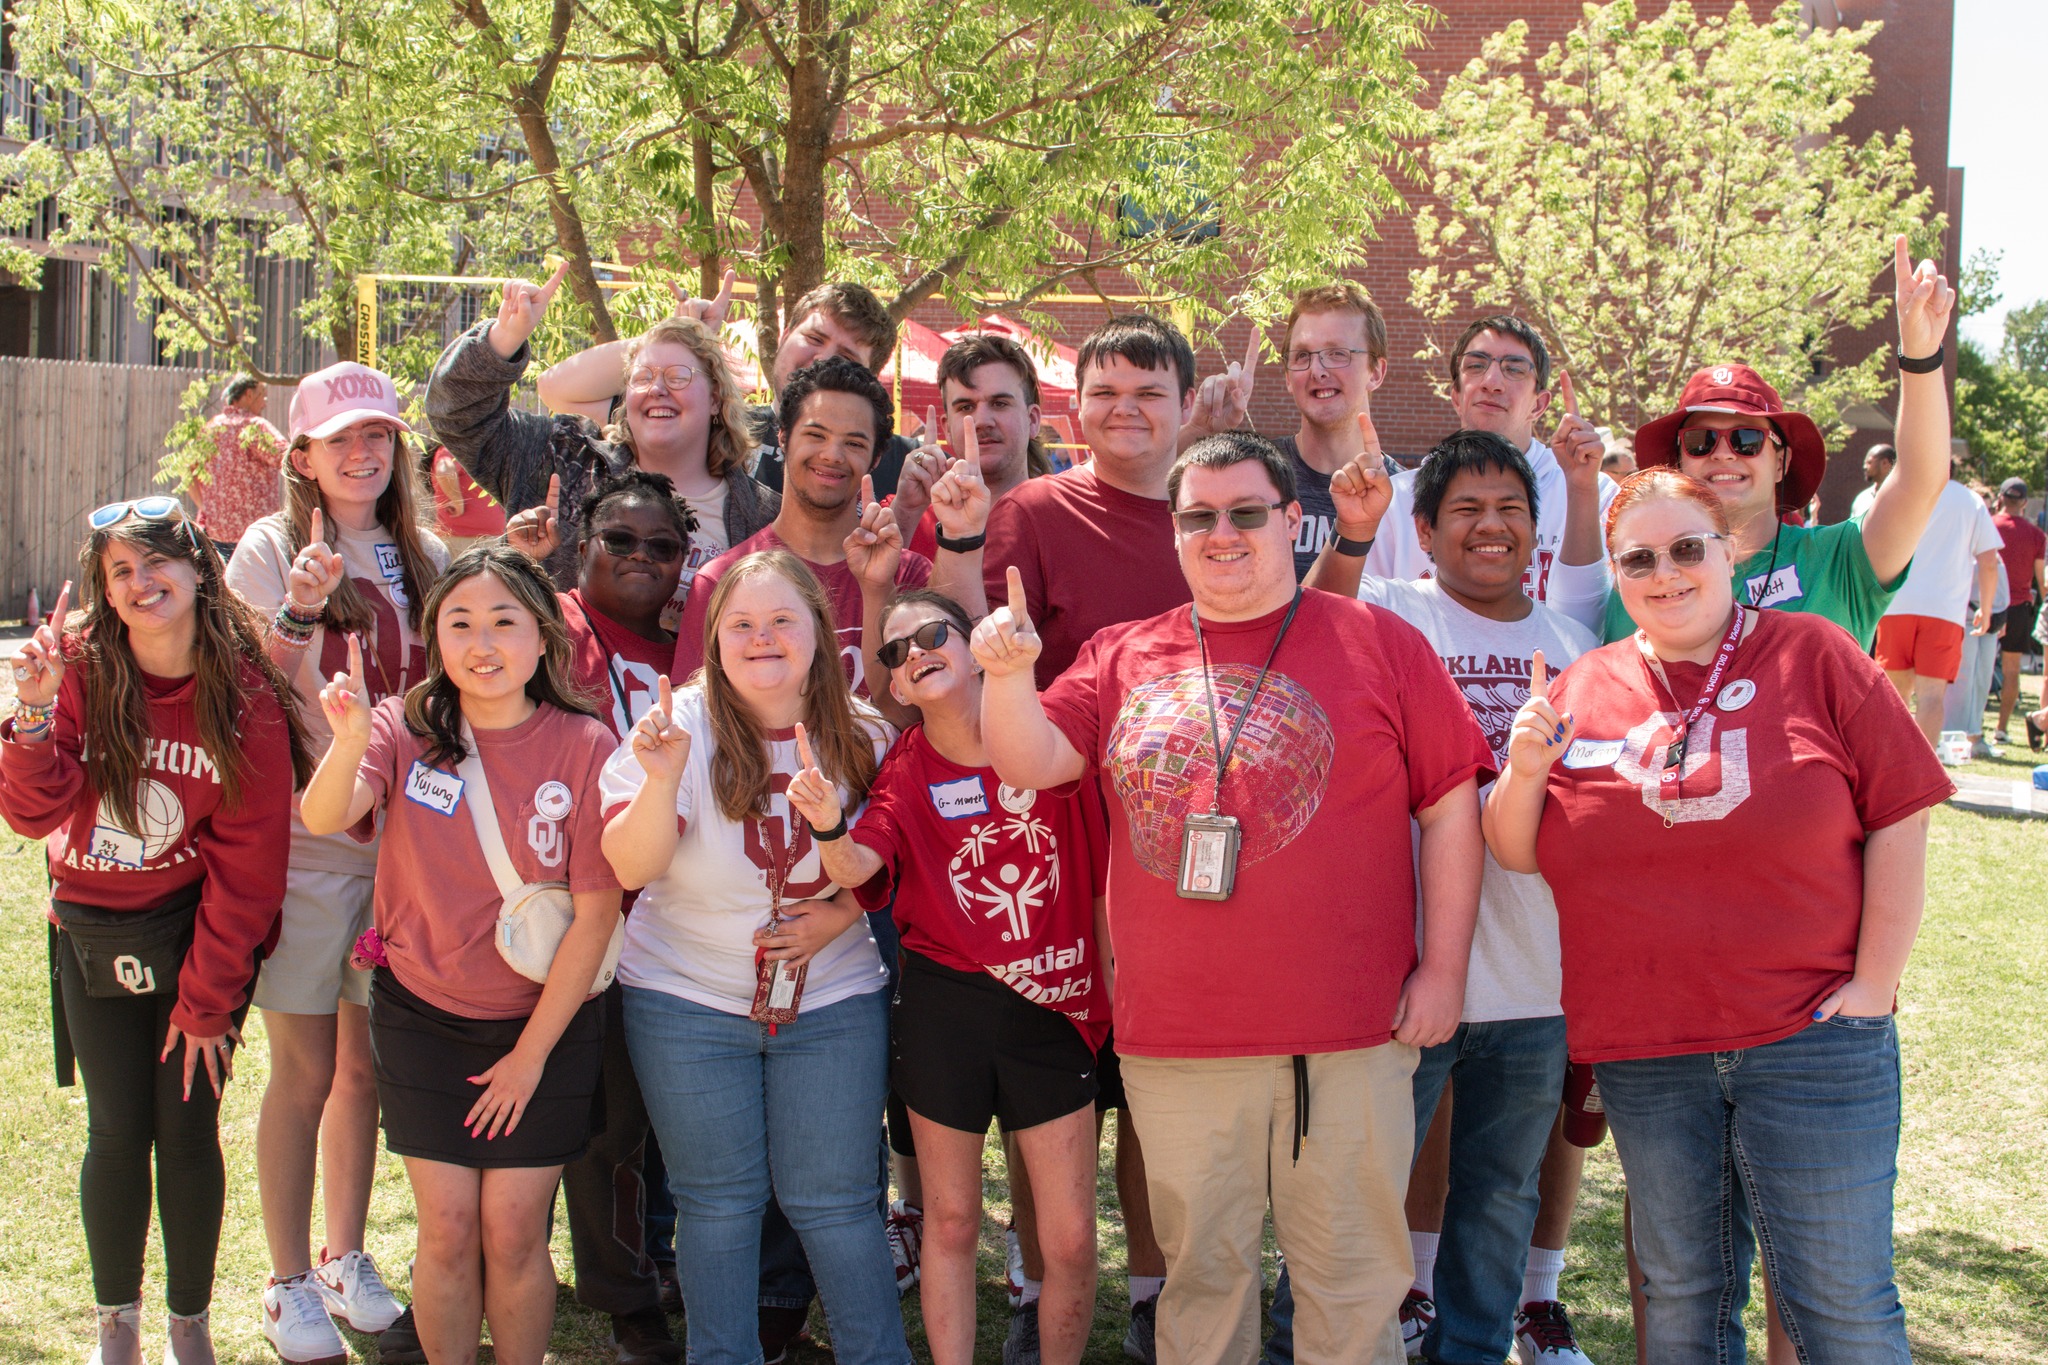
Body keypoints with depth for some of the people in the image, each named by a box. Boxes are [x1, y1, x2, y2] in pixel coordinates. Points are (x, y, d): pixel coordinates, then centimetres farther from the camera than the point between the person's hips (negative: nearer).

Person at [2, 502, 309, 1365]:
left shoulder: (247, 695, -12)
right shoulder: (78, 667, -10)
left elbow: (246, 860, -10)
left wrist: (206, 998, -10)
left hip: (203, 933, -1)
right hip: (94, 935, 1)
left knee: (188, 1128, 1)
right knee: (117, 1132, 5)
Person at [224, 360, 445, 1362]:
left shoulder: (423, 559, 9)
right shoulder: (272, 548, -5)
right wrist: (299, 610, -26)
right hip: (303, 838, -4)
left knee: (368, 1063, 13)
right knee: (306, 1069, 3)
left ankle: (345, 1256, 30)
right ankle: (289, 1284, 18)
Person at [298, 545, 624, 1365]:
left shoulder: (583, 748, -12)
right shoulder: (405, 730, -6)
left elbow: (595, 914, -11)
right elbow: (323, 819, -25)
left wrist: (531, 1053, -9)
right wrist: (351, 741, -46)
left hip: (544, 1024, -1)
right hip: (422, 1016, 1)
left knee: (514, 1233, 1)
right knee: (447, 1230, 4)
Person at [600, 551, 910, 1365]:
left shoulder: (862, 736, -4)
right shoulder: (681, 725, -11)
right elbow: (630, 868, -19)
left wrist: (845, 910, -8)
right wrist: (662, 779, -36)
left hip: (833, 999, 1)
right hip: (689, 1001, -1)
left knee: (834, 1202, 5)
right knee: (719, 1202, 10)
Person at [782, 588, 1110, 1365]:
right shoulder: (906, 773, 1)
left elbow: (1100, 881, 4)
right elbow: (854, 870, -16)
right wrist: (828, 827, -38)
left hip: (1054, 1009, 0)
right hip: (944, 1006, 1)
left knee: (1071, 1240, 1)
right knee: (951, 1221, 10)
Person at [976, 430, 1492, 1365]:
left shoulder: (1378, 643, 2)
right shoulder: (1125, 659, 9)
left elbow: (1451, 804, 0)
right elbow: (1030, 764, 1)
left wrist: (1444, 968, -4)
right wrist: (1009, 673, -18)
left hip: (1349, 1039, -2)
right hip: (1173, 1035, 2)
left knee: (1352, 1274, 8)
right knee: (1201, 1268, 15)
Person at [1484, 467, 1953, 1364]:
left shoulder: (1815, 658, -2)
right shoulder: (1582, 691, 6)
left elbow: (1898, 822, -3)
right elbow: (1516, 853, 9)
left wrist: (1875, 985, -8)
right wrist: (1525, 772, -12)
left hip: (1812, 1035, -3)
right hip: (1642, 1052, 3)